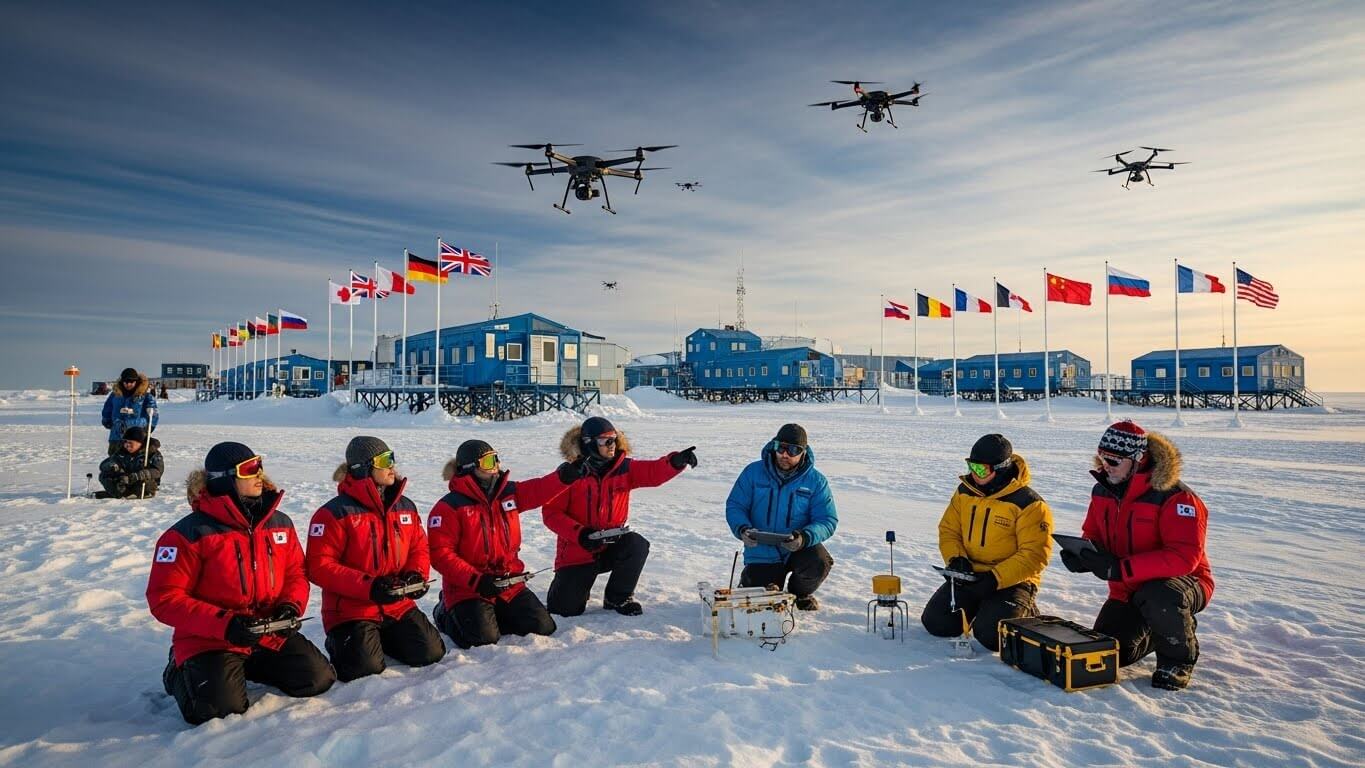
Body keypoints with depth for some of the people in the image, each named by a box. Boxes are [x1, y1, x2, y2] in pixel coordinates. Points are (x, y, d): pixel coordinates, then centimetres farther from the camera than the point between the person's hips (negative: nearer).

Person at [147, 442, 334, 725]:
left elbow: (296, 573, 10)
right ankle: (180, 673, 12)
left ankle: (247, 666, 20)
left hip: (272, 634, 5)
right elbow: (164, 598, -15)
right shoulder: (190, 533, -14)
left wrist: (291, 606, -12)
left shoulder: (280, 523, 3)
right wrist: (223, 624, -24)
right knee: (220, 708, -23)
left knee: (318, 679, -5)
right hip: (209, 640, -4)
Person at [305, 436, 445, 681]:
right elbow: (319, 566, -15)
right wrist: (368, 586, -23)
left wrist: (417, 575, -9)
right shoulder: (335, 512, -12)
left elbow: (419, 548, 14)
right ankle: (339, 643, 15)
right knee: (366, 668, -19)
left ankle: (381, 638, 21)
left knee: (431, 653, -5)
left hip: (399, 605, 5)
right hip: (351, 609, -5)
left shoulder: (406, 507, 6)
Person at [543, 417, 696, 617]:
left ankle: (619, 596, -2)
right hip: (577, 551, -2)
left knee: (637, 545, -28)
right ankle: (567, 581, 31)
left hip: (612, 546, 3)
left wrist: (676, 461, -40)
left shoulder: (624, 468, -3)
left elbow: (653, 472, -19)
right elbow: (552, 514, -13)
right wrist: (579, 534, -26)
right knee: (566, 609, -7)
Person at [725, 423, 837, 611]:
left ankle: (800, 592, 6)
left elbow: (828, 520, -9)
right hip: (762, 552, 0)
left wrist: (804, 537, -29)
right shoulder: (753, 472, -5)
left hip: (800, 548, 1)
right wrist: (742, 529, -23)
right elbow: (734, 506, -2)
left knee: (819, 563, -31)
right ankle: (749, 578, 27)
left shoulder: (816, 481, -6)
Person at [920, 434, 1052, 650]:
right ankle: (978, 606, 20)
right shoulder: (964, 491, 2)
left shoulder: (1028, 503, -16)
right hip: (969, 575, 5)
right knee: (935, 623, -7)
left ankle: (1025, 613, 8)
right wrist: (955, 559, -12)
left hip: (1011, 581, -5)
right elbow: (948, 530, 9)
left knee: (991, 635, -24)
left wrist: (995, 578, -25)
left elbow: (1035, 554, -18)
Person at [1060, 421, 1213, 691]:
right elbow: (1092, 535, 9)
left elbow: (1184, 557, -32)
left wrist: (1120, 568, -37)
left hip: (1183, 583, -6)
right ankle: (1155, 632, 28)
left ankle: (1179, 657, -8)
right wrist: (1081, 555, -16)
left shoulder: (1175, 497, -24)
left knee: (1157, 598, -41)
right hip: (1127, 590, 6)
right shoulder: (1103, 490, -2)